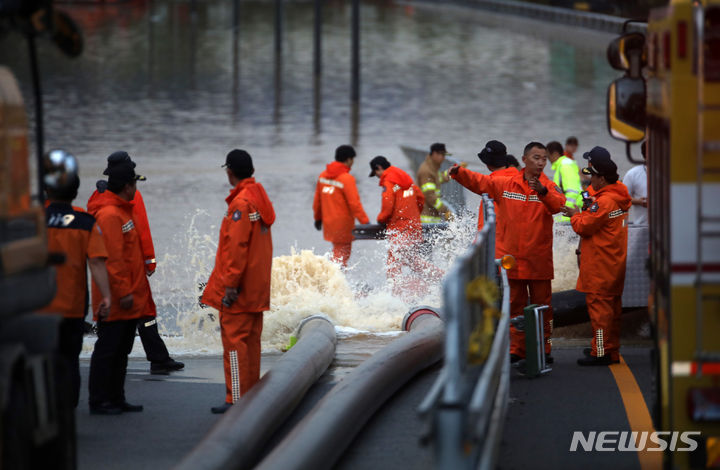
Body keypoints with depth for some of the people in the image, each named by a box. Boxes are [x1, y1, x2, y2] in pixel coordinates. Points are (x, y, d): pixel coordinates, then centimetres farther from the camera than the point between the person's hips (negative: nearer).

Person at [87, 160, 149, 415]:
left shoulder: (122, 211, 16)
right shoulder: (109, 214, -16)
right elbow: (112, 258, -21)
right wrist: (123, 292, -21)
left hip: (129, 300, 10)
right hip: (115, 302, -10)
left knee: (121, 350, 14)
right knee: (107, 350, -4)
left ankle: (116, 399, 20)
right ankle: (98, 401, 0)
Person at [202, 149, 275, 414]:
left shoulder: (241, 202, -17)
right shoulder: (260, 196, 13)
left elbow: (237, 246, -21)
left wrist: (230, 285, -20)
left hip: (238, 290, -9)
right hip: (257, 288, 9)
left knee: (234, 340, -6)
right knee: (251, 340, 14)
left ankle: (237, 400, -6)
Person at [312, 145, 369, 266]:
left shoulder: (323, 175, 6)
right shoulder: (347, 178, -17)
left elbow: (317, 200, 15)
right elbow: (354, 204, -21)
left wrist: (318, 218, 26)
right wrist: (365, 222, -20)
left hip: (328, 223, 7)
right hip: (343, 224, -7)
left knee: (338, 252, 20)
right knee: (342, 253, -1)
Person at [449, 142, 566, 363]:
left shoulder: (549, 187, -1)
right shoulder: (504, 184, 5)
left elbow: (559, 204, -20)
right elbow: (478, 182, 11)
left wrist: (543, 192, -39)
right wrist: (459, 172, -7)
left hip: (539, 261, -1)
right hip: (513, 258, 1)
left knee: (542, 306, 5)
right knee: (515, 305, 8)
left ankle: (544, 349, 13)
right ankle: (516, 349, 14)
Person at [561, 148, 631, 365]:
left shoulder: (603, 202, -19)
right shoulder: (619, 198, 12)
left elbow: (583, 227, -16)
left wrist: (575, 215, 1)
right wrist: (582, 213, 11)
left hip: (601, 266, -10)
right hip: (615, 263, 10)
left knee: (599, 303, -7)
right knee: (612, 304, 14)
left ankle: (602, 352, -7)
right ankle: (611, 349, 22)